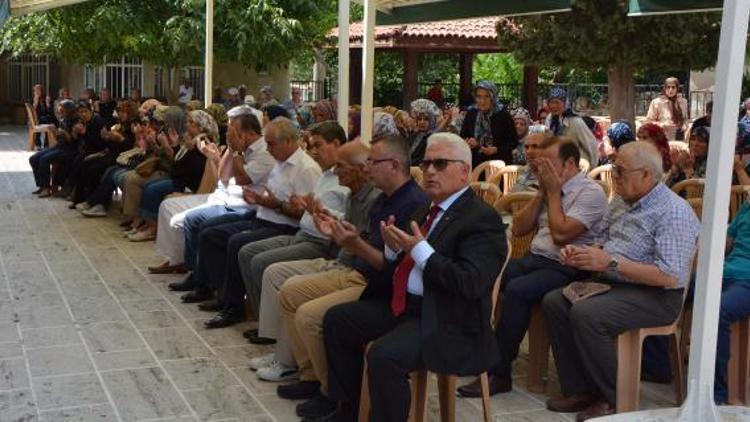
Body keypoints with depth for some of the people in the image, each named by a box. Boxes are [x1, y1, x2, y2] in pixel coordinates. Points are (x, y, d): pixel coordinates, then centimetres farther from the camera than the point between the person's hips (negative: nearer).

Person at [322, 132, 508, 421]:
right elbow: (400, 264, 20)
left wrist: (420, 249, -21)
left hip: (446, 319, -9)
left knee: (384, 355, -30)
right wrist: (394, 248, -2)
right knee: (337, 320, 6)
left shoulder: (482, 218, -12)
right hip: (402, 303, 9)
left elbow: (470, 283, -23)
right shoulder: (427, 211, 15)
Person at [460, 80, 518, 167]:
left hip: (499, 163, -3)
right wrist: (467, 143, -9)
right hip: (476, 163, 3)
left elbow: (513, 141, -3)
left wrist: (497, 150, -18)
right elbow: (462, 136, 13)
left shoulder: (503, 114, -5)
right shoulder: (471, 114, 5)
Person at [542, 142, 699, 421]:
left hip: (656, 296, -9)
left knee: (585, 314, -28)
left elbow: (669, 276, -24)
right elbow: (602, 243, 22)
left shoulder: (674, 212, -17)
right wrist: (579, 253, -2)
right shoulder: (621, 202, 10)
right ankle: (579, 390, -3)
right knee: (553, 302, -9)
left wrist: (611, 262, -25)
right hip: (612, 284, 9)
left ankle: (614, 399, -10)